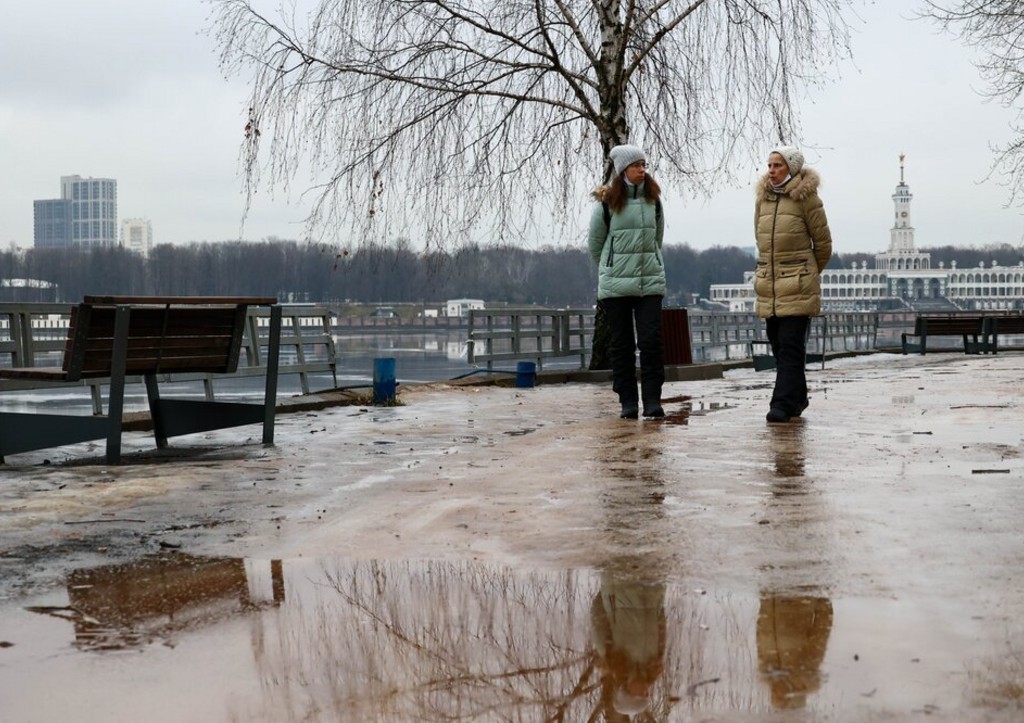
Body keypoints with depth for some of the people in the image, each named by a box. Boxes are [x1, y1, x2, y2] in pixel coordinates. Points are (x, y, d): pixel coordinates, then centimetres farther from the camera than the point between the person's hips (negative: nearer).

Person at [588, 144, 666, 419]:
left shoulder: (653, 199, 5)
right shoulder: (607, 201, -5)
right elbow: (595, 242, 6)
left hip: (650, 280, 2)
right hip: (615, 283, -2)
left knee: (652, 340, -6)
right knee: (621, 343, 3)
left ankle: (652, 400, -1)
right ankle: (628, 401, 10)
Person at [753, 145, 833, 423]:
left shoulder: (806, 198, -6)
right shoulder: (763, 197, 10)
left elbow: (823, 243, 2)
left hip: (797, 287, -6)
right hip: (768, 285, 6)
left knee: (790, 346, -9)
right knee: (779, 346, 11)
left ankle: (783, 404, -10)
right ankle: (797, 399, 24)